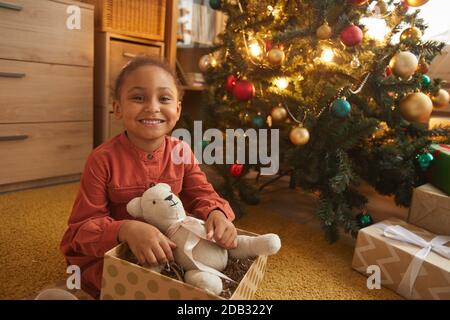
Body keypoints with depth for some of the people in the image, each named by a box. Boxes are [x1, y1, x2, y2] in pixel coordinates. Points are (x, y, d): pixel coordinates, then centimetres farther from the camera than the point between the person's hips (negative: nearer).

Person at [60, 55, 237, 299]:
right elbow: (84, 226, -19)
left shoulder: (182, 152, -8)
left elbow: (201, 195, -2)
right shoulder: (103, 159, -20)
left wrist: (216, 213, -27)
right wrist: (127, 229, -40)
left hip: (168, 249, 4)